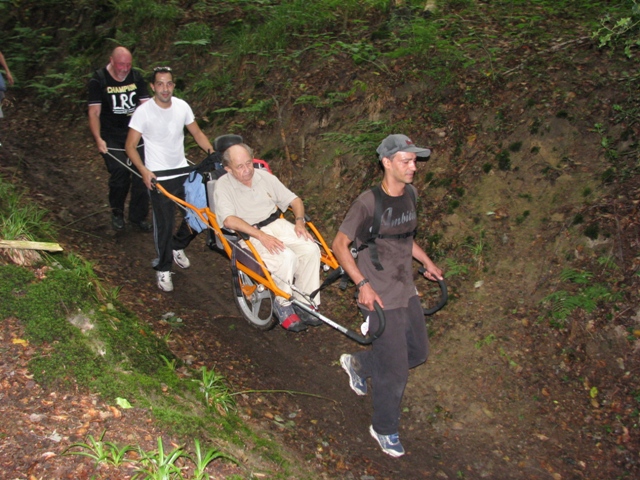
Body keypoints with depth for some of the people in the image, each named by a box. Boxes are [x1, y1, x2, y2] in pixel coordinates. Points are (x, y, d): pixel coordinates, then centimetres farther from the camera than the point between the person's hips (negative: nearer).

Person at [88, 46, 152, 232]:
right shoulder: (98, 80, -4)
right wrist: (98, 138, -18)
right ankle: (117, 214, 14)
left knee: (142, 175, -3)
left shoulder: (136, 78, 7)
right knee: (119, 177, -11)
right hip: (112, 140, -3)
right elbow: (94, 112, -7)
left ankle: (138, 217, 12)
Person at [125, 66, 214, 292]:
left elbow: (197, 133, 10)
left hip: (183, 171, 4)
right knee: (164, 225, 0)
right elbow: (130, 146, -9)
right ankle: (163, 269, 20)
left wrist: (213, 153, -6)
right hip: (158, 177, -4)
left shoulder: (182, 106, -1)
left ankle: (178, 246, 33)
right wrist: (143, 170, -24)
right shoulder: (143, 111, -12)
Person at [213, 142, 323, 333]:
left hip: (278, 224, 5)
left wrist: (300, 221, -6)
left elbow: (294, 199, 13)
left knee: (311, 249, -21)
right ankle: (283, 305, -8)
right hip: (248, 235, -5)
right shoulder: (223, 186, -6)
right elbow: (229, 220, -22)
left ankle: (305, 304, -9)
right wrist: (261, 236, -29)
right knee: (286, 257, -31)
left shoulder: (265, 177, 8)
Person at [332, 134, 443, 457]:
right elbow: (340, 245, -16)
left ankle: (358, 363, 41)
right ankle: (384, 430, 26)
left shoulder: (410, 194, 3)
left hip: (407, 292, 8)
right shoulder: (368, 202, -21)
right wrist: (363, 284, -24)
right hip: (380, 298, -8)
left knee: (418, 352, 21)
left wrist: (427, 263, 21)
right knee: (395, 370, 1)